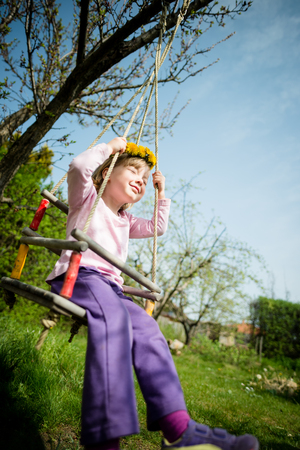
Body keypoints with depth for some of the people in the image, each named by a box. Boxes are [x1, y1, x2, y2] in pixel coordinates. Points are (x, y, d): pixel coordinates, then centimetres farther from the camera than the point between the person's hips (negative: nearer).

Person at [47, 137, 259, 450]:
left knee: (146, 329, -20)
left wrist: (160, 195, 36)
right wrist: (110, 147, 5)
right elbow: (79, 167, -8)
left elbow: (157, 227, 41)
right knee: (112, 316, -39)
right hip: (77, 273, -7)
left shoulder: (125, 221, 32)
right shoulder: (88, 199, 13)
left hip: (109, 285, 7)